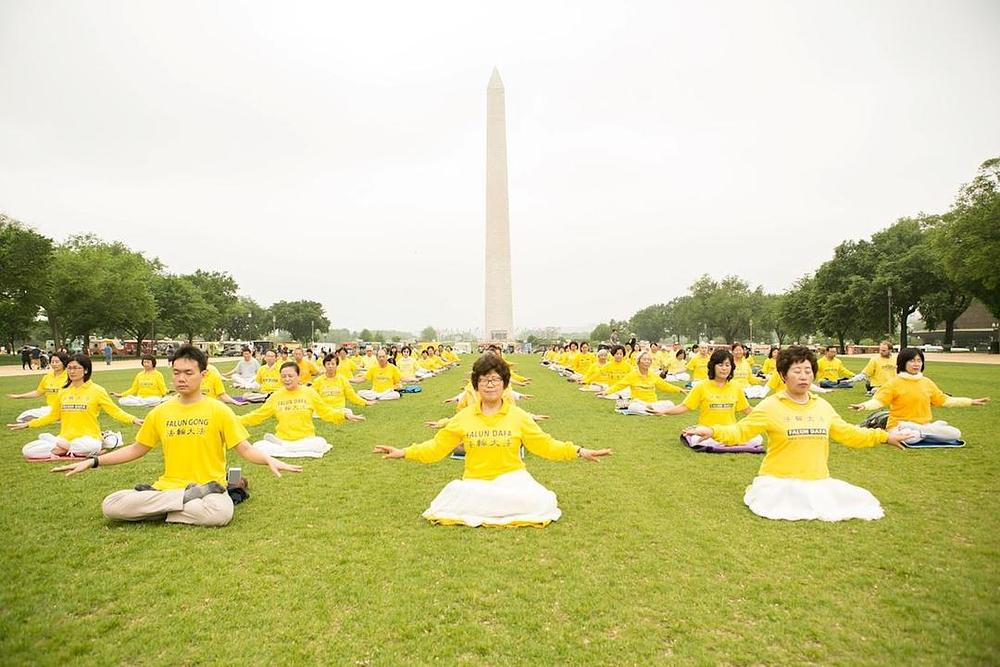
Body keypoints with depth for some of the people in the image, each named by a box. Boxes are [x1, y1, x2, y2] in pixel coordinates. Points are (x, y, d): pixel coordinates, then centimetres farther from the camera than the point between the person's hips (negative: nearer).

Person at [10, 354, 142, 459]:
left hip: (88, 438, -4)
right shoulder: (63, 391, 11)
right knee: (27, 450, -15)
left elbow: (115, 411, -5)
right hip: (65, 438, 4)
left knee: (90, 446, -39)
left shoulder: (96, 390, -3)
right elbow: (53, 416, 24)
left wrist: (133, 419, -20)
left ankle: (66, 448, -9)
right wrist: (28, 424, 21)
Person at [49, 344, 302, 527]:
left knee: (221, 512, -36)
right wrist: (92, 461, 10)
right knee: (111, 505, -20)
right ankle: (191, 498, -14)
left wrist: (270, 460, -26)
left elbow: (245, 449, -7)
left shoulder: (218, 410, -5)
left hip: (208, 486, -3)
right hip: (167, 487, 3)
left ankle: (154, 509, -10)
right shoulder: (160, 412, 7)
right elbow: (136, 449, 19)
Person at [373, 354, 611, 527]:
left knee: (538, 503, -31)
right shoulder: (463, 417, 5)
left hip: (511, 478, 0)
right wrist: (404, 452, -2)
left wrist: (579, 451, -5)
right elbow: (437, 446, 7)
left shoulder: (518, 416, 3)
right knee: (450, 502, -31)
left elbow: (545, 445, 5)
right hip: (474, 481, 0)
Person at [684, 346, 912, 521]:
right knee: (776, 508, -32)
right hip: (779, 481, -5)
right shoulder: (771, 406, -6)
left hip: (818, 482, 5)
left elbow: (848, 433, 22)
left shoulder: (823, 406, 10)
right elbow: (740, 431, -11)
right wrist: (713, 431, -28)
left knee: (860, 502, -13)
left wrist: (884, 436, 21)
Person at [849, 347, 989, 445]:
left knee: (955, 434, -16)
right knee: (909, 437, -37)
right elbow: (878, 400, -15)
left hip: (924, 425, 5)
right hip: (900, 425, -4)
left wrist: (971, 402, 17)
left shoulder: (927, 382, 10)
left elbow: (944, 400, 19)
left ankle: (919, 434, -5)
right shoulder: (894, 382, -7)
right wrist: (864, 405, -35)